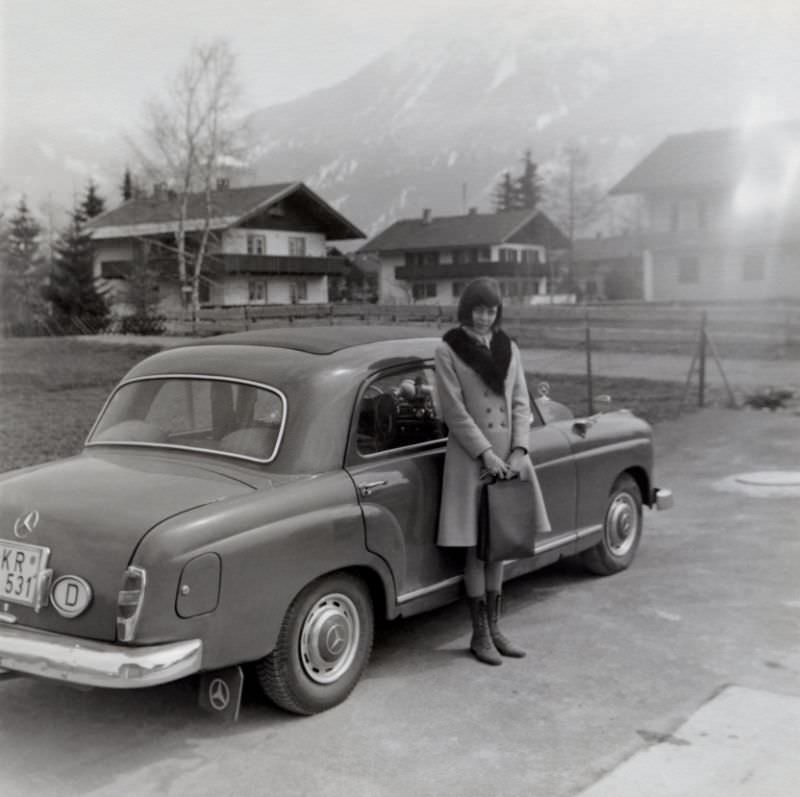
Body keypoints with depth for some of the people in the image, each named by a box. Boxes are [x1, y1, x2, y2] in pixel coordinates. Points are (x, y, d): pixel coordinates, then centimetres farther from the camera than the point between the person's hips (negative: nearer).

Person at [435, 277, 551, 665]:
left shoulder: (508, 349, 10)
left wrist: (519, 450, -8)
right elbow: (454, 410, -10)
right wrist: (486, 454, -15)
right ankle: (479, 634, 12)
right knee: (476, 549, 1)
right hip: (470, 457, -5)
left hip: (509, 456, 5)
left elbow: (520, 403, 6)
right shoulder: (447, 351, -4)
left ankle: (494, 628, 22)